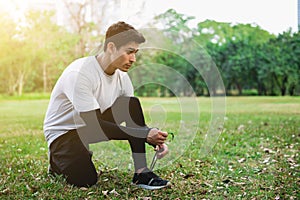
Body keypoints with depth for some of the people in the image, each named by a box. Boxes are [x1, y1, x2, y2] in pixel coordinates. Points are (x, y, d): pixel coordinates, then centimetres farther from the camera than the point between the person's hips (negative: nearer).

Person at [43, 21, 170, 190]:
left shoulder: (122, 77, -8)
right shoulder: (79, 73, -30)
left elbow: (134, 119, -3)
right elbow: (95, 125, -33)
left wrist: (156, 141, -24)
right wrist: (145, 134, -36)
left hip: (92, 126, 6)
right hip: (62, 132, -6)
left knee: (132, 104, -16)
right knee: (86, 180, -27)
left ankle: (141, 173, -15)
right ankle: (59, 160, 9)